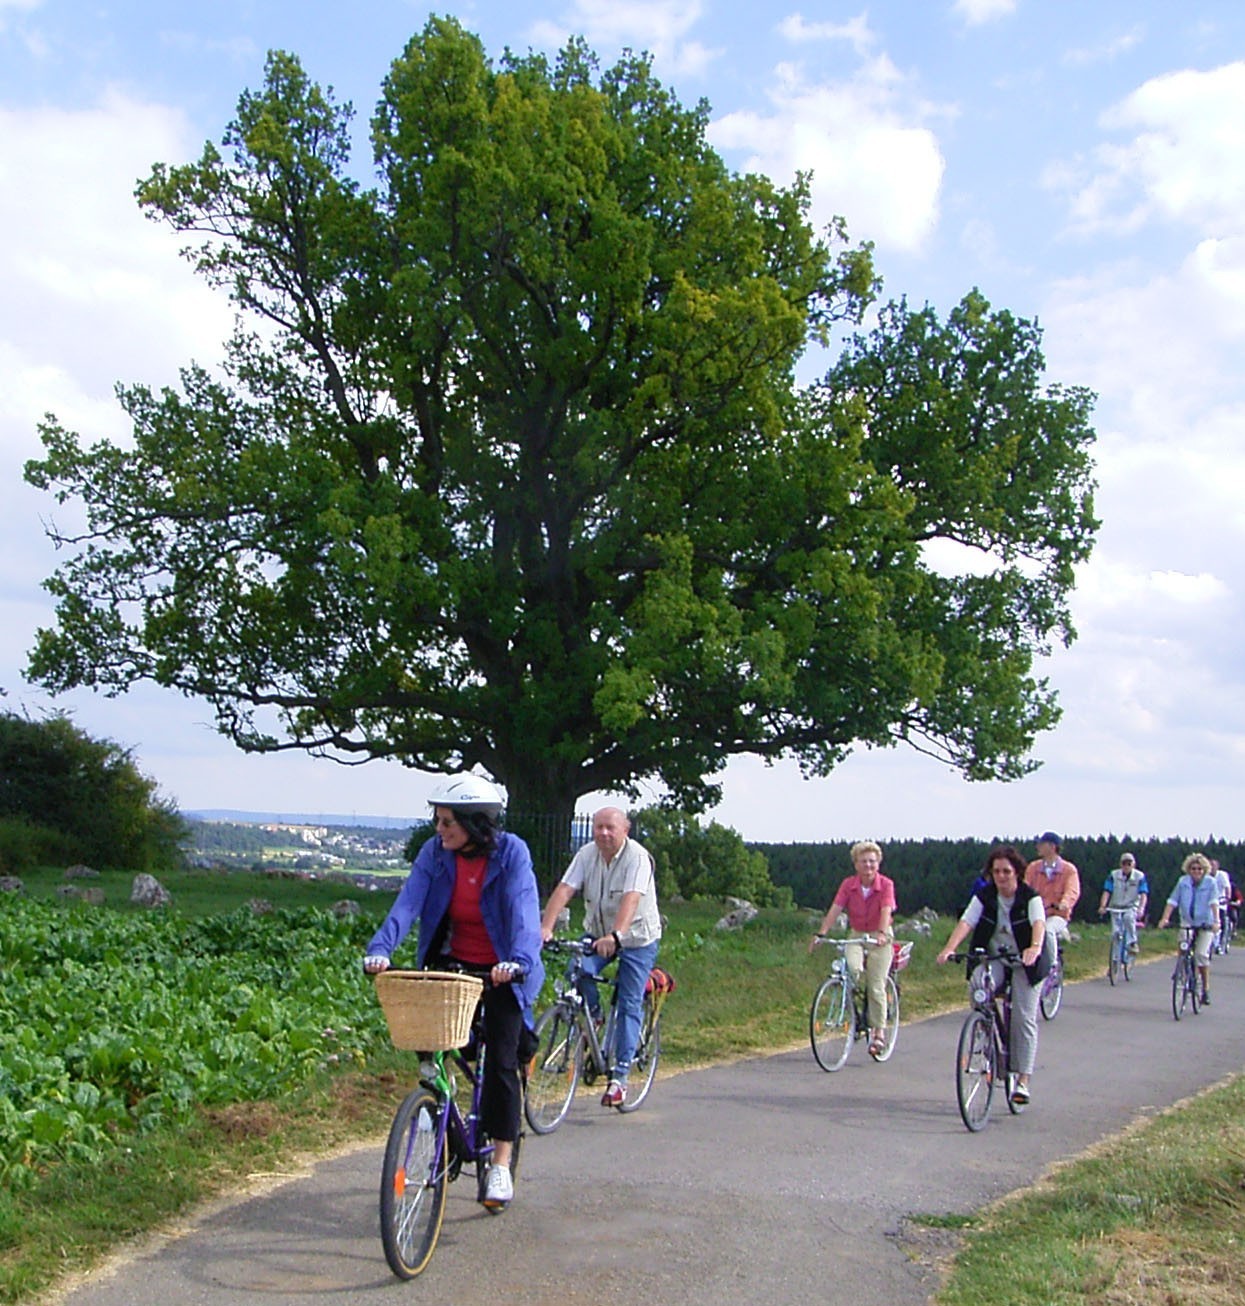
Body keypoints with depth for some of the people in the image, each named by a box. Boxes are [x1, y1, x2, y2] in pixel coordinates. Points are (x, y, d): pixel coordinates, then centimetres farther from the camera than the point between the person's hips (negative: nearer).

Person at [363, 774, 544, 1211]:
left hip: (501, 972, -3)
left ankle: (501, 1166, 1)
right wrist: (379, 949, -34)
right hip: (450, 964, 3)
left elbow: (523, 911, -27)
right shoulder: (435, 853, -8)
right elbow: (408, 903, -18)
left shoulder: (511, 852, -18)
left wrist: (517, 961, -45)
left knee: (501, 1063, -9)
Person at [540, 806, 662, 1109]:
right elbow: (564, 890, -19)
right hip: (597, 934, 4)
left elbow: (631, 900, -36)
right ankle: (594, 1018, 6)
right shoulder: (586, 854, -9)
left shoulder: (638, 857, -22)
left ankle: (620, 1077, 2)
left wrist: (615, 936, -52)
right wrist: (546, 927, -34)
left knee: (629, 1004, -6)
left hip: (637, 938, -3)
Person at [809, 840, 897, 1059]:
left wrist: (882, 933, -44)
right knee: (852, 968, -27)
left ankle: (879, 1030, 8)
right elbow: (835, 909, -15)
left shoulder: (886, 884, -13)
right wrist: (821, 934, -27)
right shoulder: (849, 885, -6)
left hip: (880, 937, -2)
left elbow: (886, 911, -26)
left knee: (876, 986, -7)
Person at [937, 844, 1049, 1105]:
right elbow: (966, 922, -19)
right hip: (993, 959, 2)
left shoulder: (1030, 897, -12)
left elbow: (1039, 923, -31)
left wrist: (1035, 947, -53)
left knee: (1024, 1019, -6)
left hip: (1025, 963, -2)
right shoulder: (984, 897, -5)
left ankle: (1022, 1081, 1)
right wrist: (949, 948, -37)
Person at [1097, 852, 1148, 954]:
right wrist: (1102, 906, -25)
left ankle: (1133, 943, -18)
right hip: (1116, 907, 2)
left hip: (1131, 907, -2)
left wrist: (1141, 909, -32)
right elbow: (1107, 892, -11)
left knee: (1129, 917, -35)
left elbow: (1143, 894, -15)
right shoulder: (1114, 875, -6)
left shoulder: (1140, 876, -8)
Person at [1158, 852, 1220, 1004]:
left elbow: (1214, 902, -20)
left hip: (1205, 924, -3)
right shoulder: (1183, 881, -2)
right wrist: (1164, 919, -18)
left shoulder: (1210, 882, -8)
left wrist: (1216, 921, -33)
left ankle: (1206, 988, -4)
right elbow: (1173, 901, -7)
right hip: (1187, 923, 3)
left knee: (1201, 954, -17)